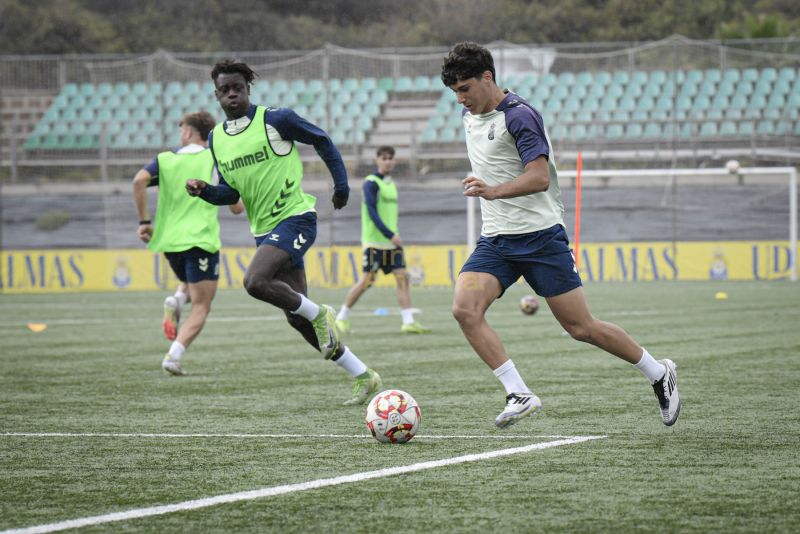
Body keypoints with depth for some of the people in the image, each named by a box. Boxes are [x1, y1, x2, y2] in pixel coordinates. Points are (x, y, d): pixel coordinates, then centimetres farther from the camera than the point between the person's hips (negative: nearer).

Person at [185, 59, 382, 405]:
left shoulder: (275, 120, -9)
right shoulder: (216, 138, 9)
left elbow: (321, 141, 4)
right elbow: (230, 192, 15)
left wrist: (341, 185, 5)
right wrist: (204, 191, -5)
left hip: (295, 218, -7)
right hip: (264, 230, 7)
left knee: (255, 282, -30)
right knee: (296, 318, 5)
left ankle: (319, 314, -6)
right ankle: (363, 377, 15)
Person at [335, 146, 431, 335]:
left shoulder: (391, 183, 16)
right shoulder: (371, 183, -9)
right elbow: (372, 212, -18)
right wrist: (390, 235, -25)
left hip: (392, 240, 7)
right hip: (374, 241, -7)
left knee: (402, 276, -5)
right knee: (367, 280, -4)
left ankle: (408, 321, -8)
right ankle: (342, 317, 11)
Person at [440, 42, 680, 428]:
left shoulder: (519, 116, -15)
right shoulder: (469, 114, 11)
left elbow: (540, 177, -26)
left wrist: (494, 191, -39)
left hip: (540, 235, -7)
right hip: (494, 239, 7)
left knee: (581, 328, -2)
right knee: (464, 309, -19)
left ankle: (658, 374, 19)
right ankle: (519, 395, -18)